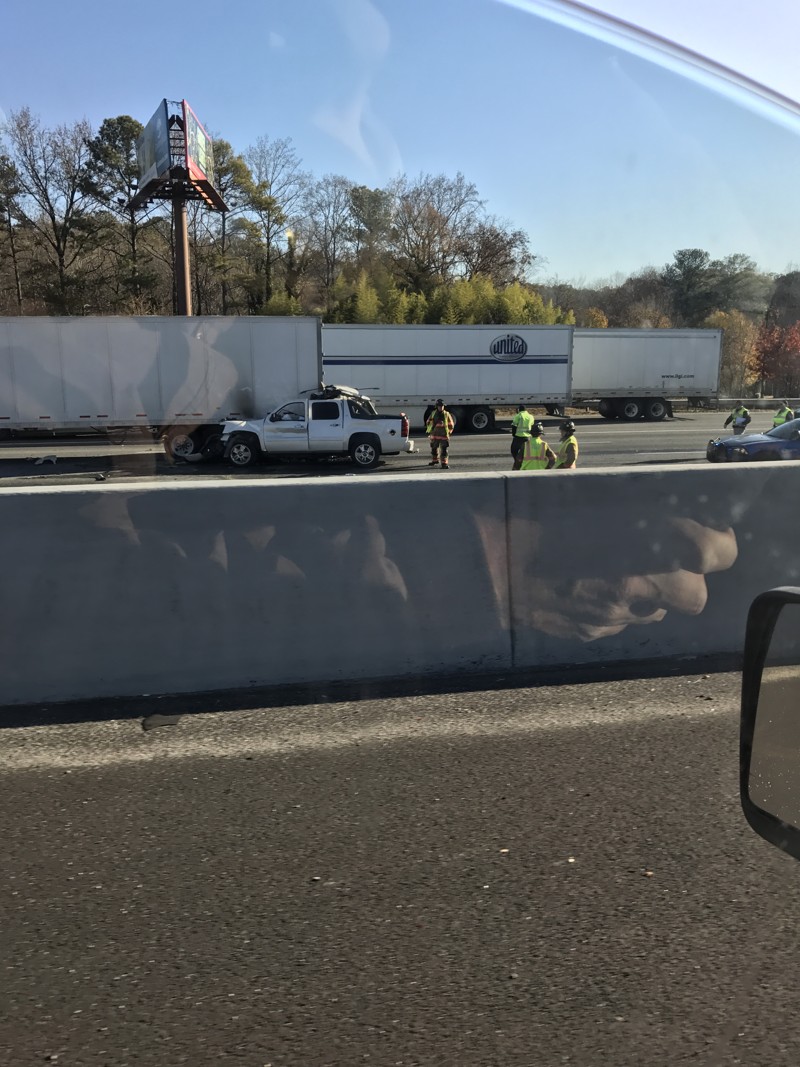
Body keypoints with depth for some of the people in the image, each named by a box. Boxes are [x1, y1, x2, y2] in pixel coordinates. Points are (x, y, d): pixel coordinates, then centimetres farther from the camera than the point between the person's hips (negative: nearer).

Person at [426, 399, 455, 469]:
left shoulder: (446, 414, -1)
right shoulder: (433, 413, 4)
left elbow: (451, 424, 9)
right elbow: (428, 423, 15)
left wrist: (449, 432, 8)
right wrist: (428, 431, 12)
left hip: (444, 435, -3)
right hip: (434, 435, 3)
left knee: (443, 449, -9)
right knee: (434, 448, 16)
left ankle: (444, 463, -8)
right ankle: (434, 460, 36)